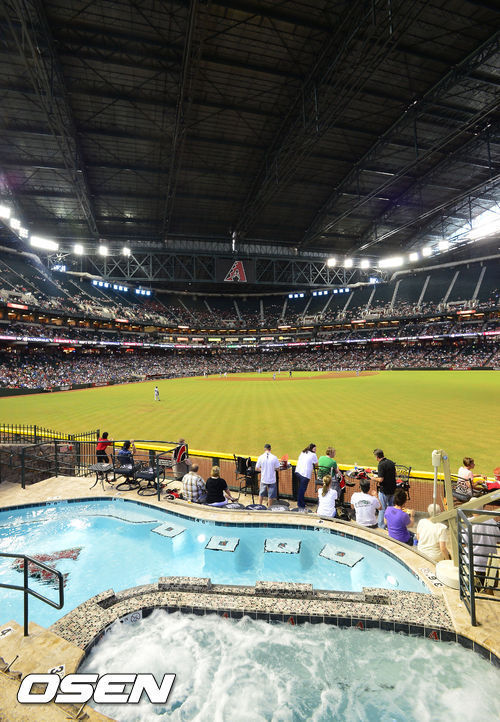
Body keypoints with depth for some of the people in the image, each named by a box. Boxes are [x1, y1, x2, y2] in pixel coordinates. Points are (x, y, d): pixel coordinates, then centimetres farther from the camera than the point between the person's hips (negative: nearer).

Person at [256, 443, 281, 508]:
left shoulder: (261, 457, -9)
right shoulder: (274, 457, -13)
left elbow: (256, 469, -4)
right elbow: (277, 468, -6)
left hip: (263, 479, 2)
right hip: (272, 480, -2)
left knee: (261, 494, 21)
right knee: (270, 495, 13)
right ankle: (269, 508, 21)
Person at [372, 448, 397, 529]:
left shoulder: (381, 465, -21)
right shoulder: (391, 462, 3)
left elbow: (381, 479, -24)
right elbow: (395, 474, 14)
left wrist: (374, 478, -6)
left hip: (384, 490, -7)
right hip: (392, 489, 8)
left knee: (382, 508, 4)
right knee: (390, 507, 19)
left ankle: (381, 527, 12)